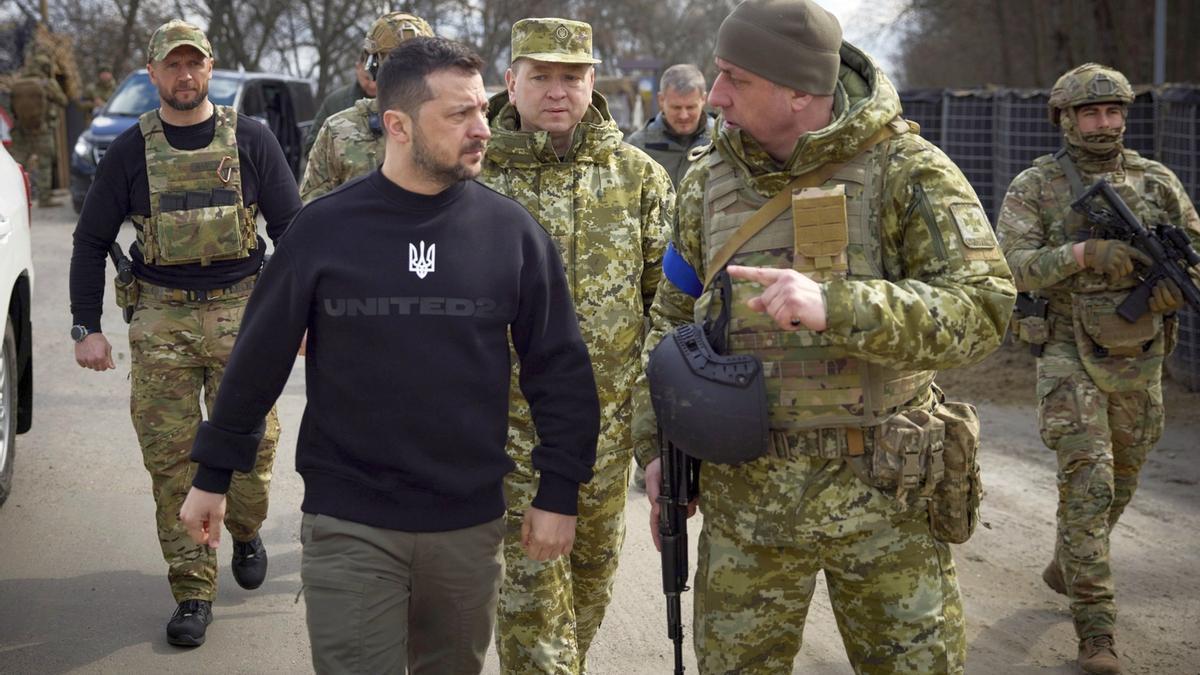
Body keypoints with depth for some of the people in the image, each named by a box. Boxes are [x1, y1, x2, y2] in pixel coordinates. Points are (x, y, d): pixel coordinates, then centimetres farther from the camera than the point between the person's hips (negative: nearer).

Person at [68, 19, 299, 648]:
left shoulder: (251, 140, 3)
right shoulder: (130, 150, 5)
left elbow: (290, 229, 6)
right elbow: (91, 241, 9)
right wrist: (86, 328, 3)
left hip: (242, 312, -1)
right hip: (161, 319, 1)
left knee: (250, 443, 0)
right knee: (171, 459, 0)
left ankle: (245, 532, 32)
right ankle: (193, 592, 10)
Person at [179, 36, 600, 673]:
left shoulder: (511, 231, -2)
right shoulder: (324, 227, -5)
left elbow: (560, 368, 2)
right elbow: (259, 358, 3)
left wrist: (559, 491, 0)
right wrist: (212, 475, 7)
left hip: (469, 523, 2)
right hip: (347, 524, -2)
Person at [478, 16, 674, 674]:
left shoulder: (640, 176, 1)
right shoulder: (469, 174, -3)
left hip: (610, 423, 2)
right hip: (509, 424, -2)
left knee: (592, 576, 17)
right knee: (531, 593, -1)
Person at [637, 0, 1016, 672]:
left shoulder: (907, 170, -9)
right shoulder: (708, 182, 4)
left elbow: (983, 308, -18)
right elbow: (673, 318, 15)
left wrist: (834, 307, -30)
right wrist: (657, 443, 9)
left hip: (882, 490, -3)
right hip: (744, 494, 3)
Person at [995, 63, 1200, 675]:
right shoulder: (1034, 186, -8)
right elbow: (1011, 267, -18)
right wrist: (1085, 252, -31)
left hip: (1139, 358, 5)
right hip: (1070, 355, -5)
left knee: (1121, 481, 17)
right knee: (1087, 483, -12)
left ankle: (1065, 566, 43)